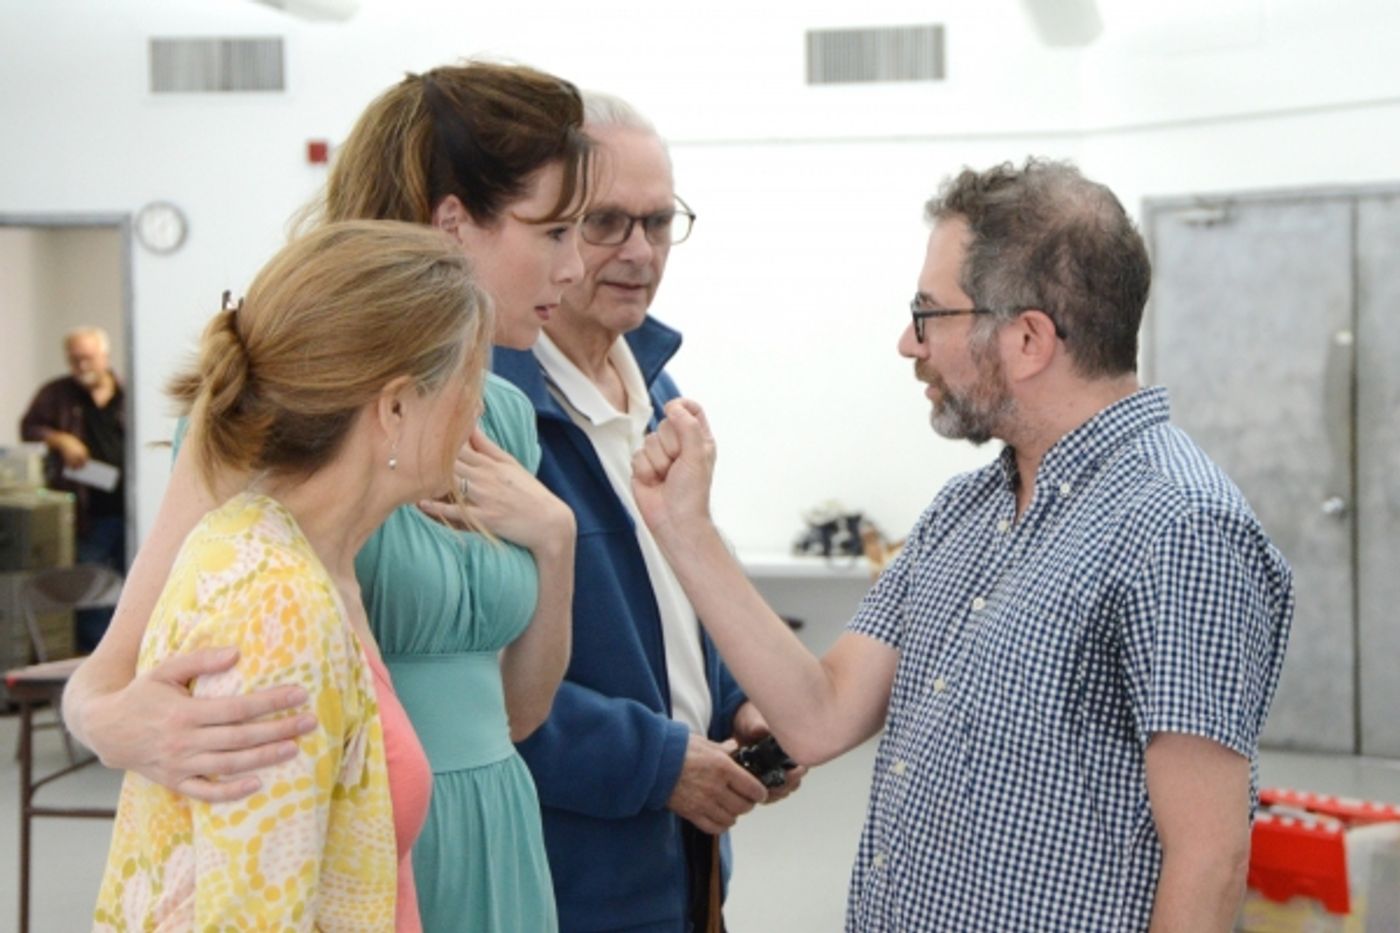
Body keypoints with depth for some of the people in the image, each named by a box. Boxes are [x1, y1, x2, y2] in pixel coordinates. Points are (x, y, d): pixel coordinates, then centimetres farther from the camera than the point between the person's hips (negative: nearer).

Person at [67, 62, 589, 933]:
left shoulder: (506, 414, 5)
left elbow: (516, 711, 11)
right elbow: (107, 674, -15)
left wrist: (553, 538, -5)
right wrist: (118, 722, -38)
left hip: (495, 847, 7)